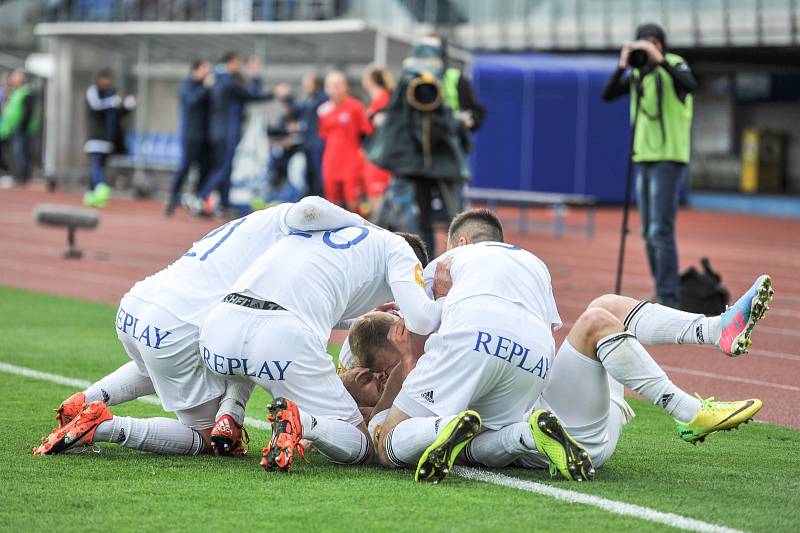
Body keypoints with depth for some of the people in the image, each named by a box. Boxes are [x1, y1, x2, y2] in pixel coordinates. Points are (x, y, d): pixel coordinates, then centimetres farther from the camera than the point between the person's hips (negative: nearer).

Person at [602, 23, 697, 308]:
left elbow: (690, 85, -31)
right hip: (645, 159, 8)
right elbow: (608, 95, -1)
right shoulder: (638, 72, 10)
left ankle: (669, 300, -14)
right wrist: (622, 66, -14)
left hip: (670, 159, -8)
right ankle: (664, 297, 17)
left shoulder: (674, 64, -10)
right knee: (649, 233, 9)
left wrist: (659, 59, -35)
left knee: (661, 231, -14)